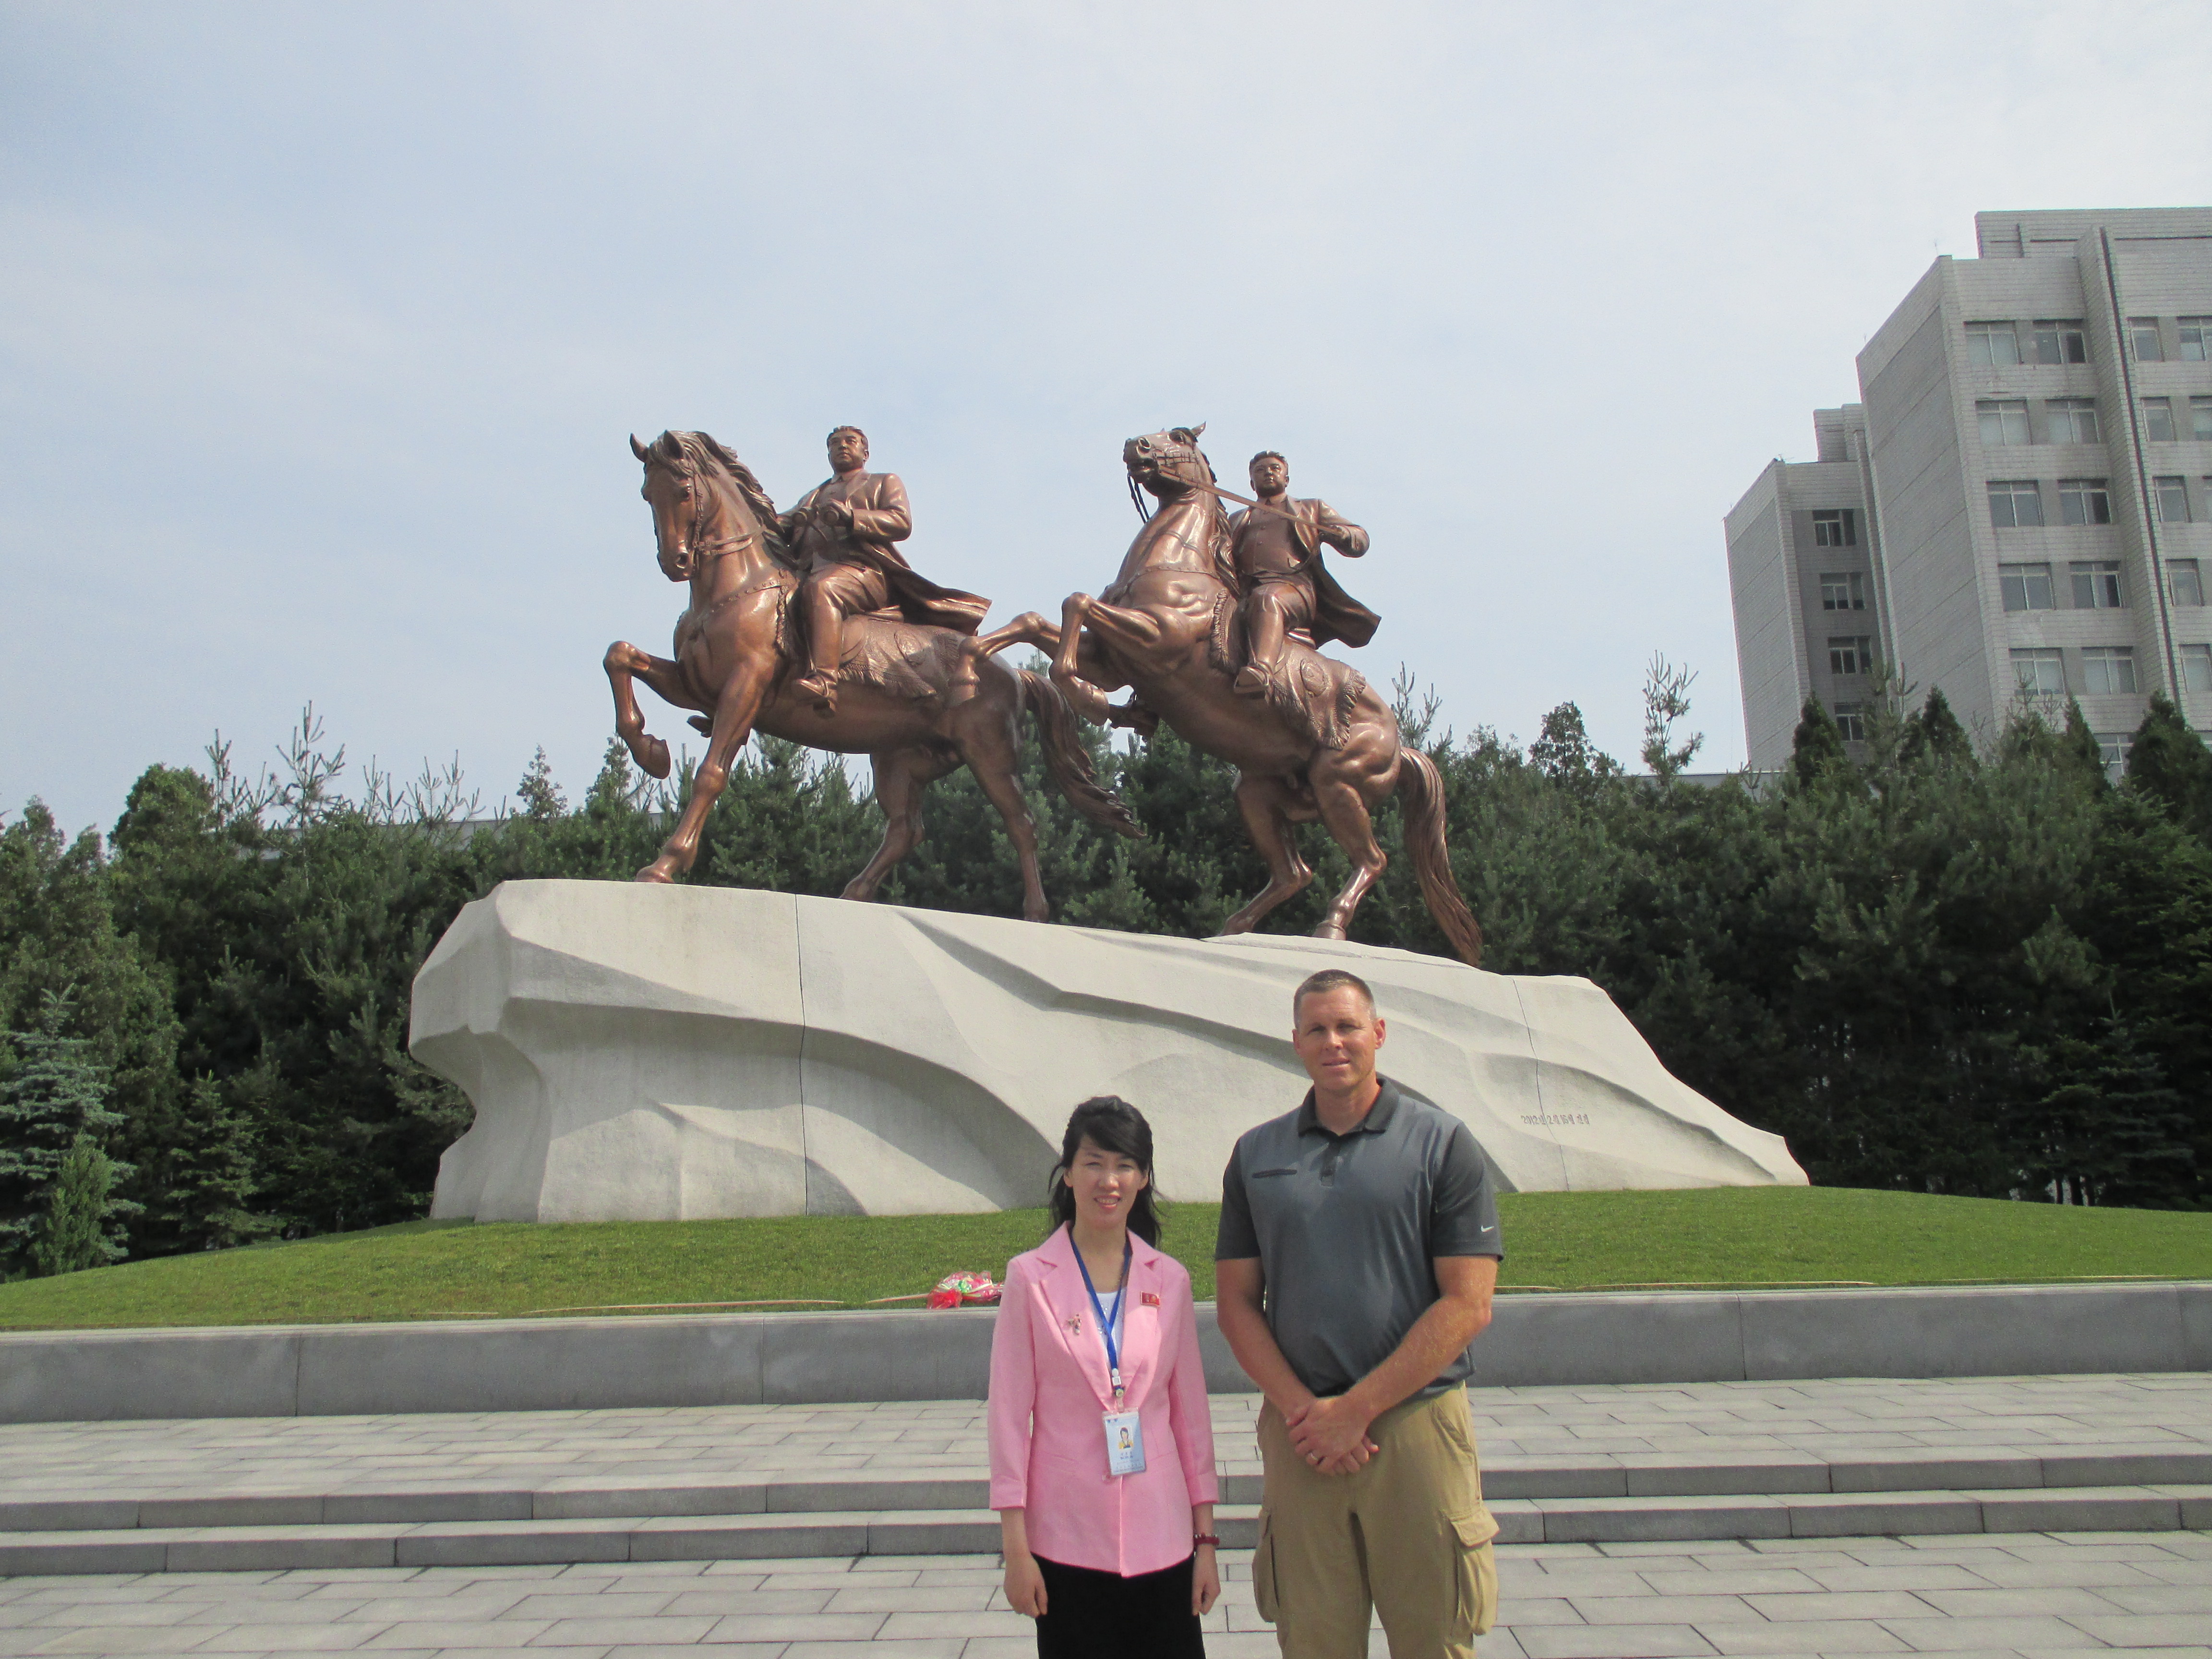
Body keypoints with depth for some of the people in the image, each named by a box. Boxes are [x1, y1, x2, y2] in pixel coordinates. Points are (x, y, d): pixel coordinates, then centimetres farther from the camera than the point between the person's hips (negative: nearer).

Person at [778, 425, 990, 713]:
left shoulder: (885, 483, 25)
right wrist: (787, 525, -4)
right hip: (810, 573, 6)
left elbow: (902, 523, 4)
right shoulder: (812, 497, 39)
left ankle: (824, 680, -56)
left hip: (865, 570, -6)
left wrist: (850, 517, -11)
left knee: (820, 587, -39)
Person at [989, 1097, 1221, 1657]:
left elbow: (1191, 1411, 7)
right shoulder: (1031, 1279, -4)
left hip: (1160, 1538, 2)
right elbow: (1009, 1414, -2)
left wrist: (1206, 1538, 7)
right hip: (1067, 1539, -2)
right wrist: (1015, 1548, -4)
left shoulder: (1169, 1281, 3)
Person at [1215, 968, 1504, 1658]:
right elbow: (1236, 1301, 8)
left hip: (1416, 1426, -2)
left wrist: (1356, 1408, -10)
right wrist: (1301, 1409, -6)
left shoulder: (1442, 1143, -1)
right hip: (1298, 1435, 2)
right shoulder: (1256, 1155, 8)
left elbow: (1467, 1305, -6)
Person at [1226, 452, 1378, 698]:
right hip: (1245, 593, 6)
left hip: (1293, 586, -6)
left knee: (1267, 599, -41)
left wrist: (1339, 533, 1)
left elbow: (1360, 542, 25)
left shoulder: (1313, 509, 33)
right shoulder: (1237, 521, 40)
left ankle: (1261, 668, -64)